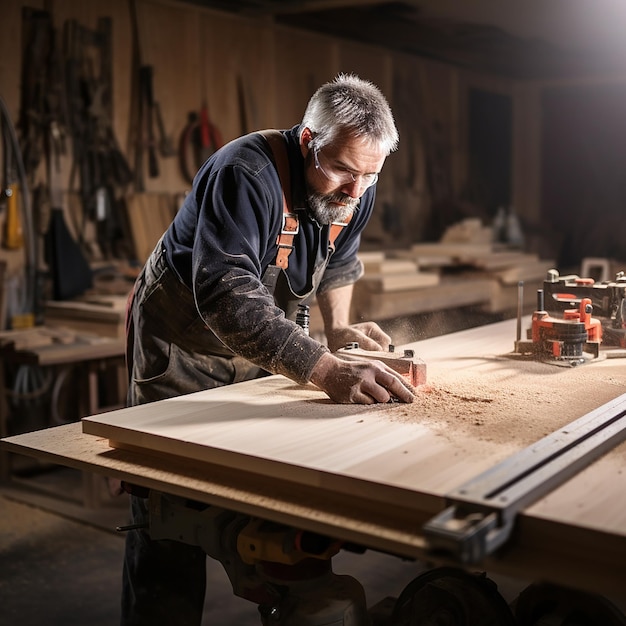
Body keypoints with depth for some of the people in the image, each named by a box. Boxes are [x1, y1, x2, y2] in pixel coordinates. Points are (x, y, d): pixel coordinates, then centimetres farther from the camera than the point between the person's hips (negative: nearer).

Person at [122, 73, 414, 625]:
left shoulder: (355, 188, -8)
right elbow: (229, 299, -44)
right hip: (184, 346, -6)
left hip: (263, 345, 6)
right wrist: (328, 372, -53)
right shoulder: (245, 175, -32)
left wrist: (339, 328, -4)